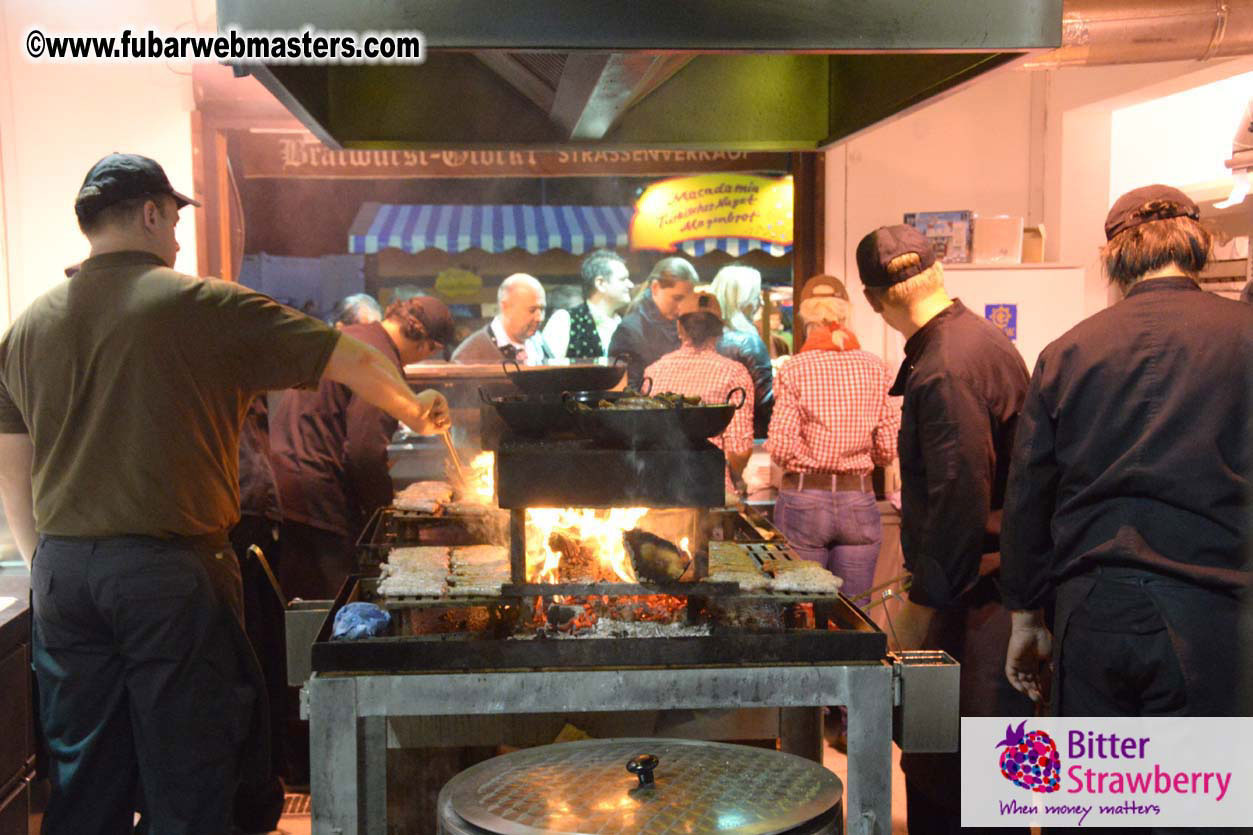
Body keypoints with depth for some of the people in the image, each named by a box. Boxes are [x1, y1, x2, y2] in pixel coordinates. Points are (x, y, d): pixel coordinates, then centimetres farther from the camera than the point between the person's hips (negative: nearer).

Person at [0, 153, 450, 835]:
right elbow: (351, 361, -2)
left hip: (62, 573, 6)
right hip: (169, 573, -5)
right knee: (186, 775, 7)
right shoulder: (205, 305, -7)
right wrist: (417, 411, 14)